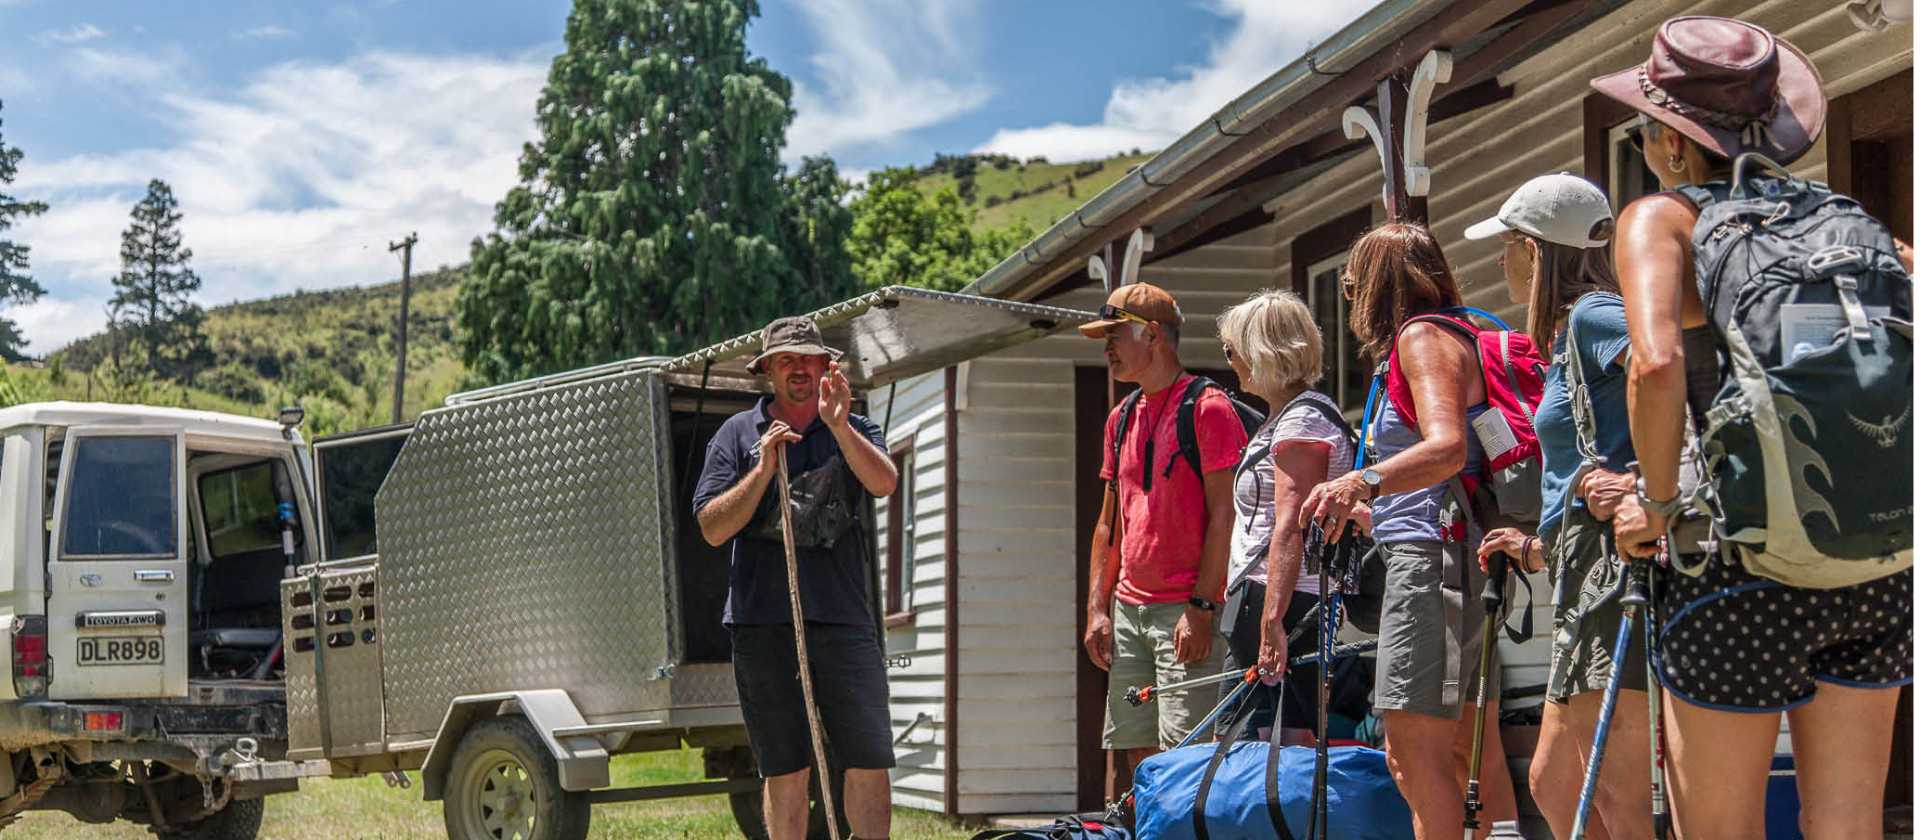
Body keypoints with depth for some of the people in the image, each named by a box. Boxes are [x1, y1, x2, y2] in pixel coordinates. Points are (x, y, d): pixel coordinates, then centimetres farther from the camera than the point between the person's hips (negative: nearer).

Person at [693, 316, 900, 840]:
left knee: (870, 764, -3)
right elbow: (713, 528, 1)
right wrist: (765, 468, -8)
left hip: (842, 620, 1)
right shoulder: (738, 433, 10)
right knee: (784, 773, 4)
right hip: (762, 624, 0)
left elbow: (885, 483, -10)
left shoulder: (852, 431, 12)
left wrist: (839, 425, -22)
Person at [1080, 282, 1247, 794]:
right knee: (1131, 759, 6)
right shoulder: (1122, 417, 18)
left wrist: (1201, 608, -17)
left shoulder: (1207, 408, -6)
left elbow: (1224, 515, -12)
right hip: (1128, 612, 7)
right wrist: (1098, 609, 11)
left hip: (1186, 611, -7)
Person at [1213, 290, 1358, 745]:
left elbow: (1290, 529, -21)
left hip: (1284, 606, -11)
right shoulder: (1283, 419, 22)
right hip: (1256, 605, 11)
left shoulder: (1303, 420, -11)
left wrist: (1271, 621, -28)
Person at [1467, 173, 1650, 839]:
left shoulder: (1591, 315, -6)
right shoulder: (1572, 334, 23)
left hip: (1616, 561, -11)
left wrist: (1647, 483, -26)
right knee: (1552, 784, 14)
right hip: (1585, 576, 11)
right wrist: (1540, 549, 23)